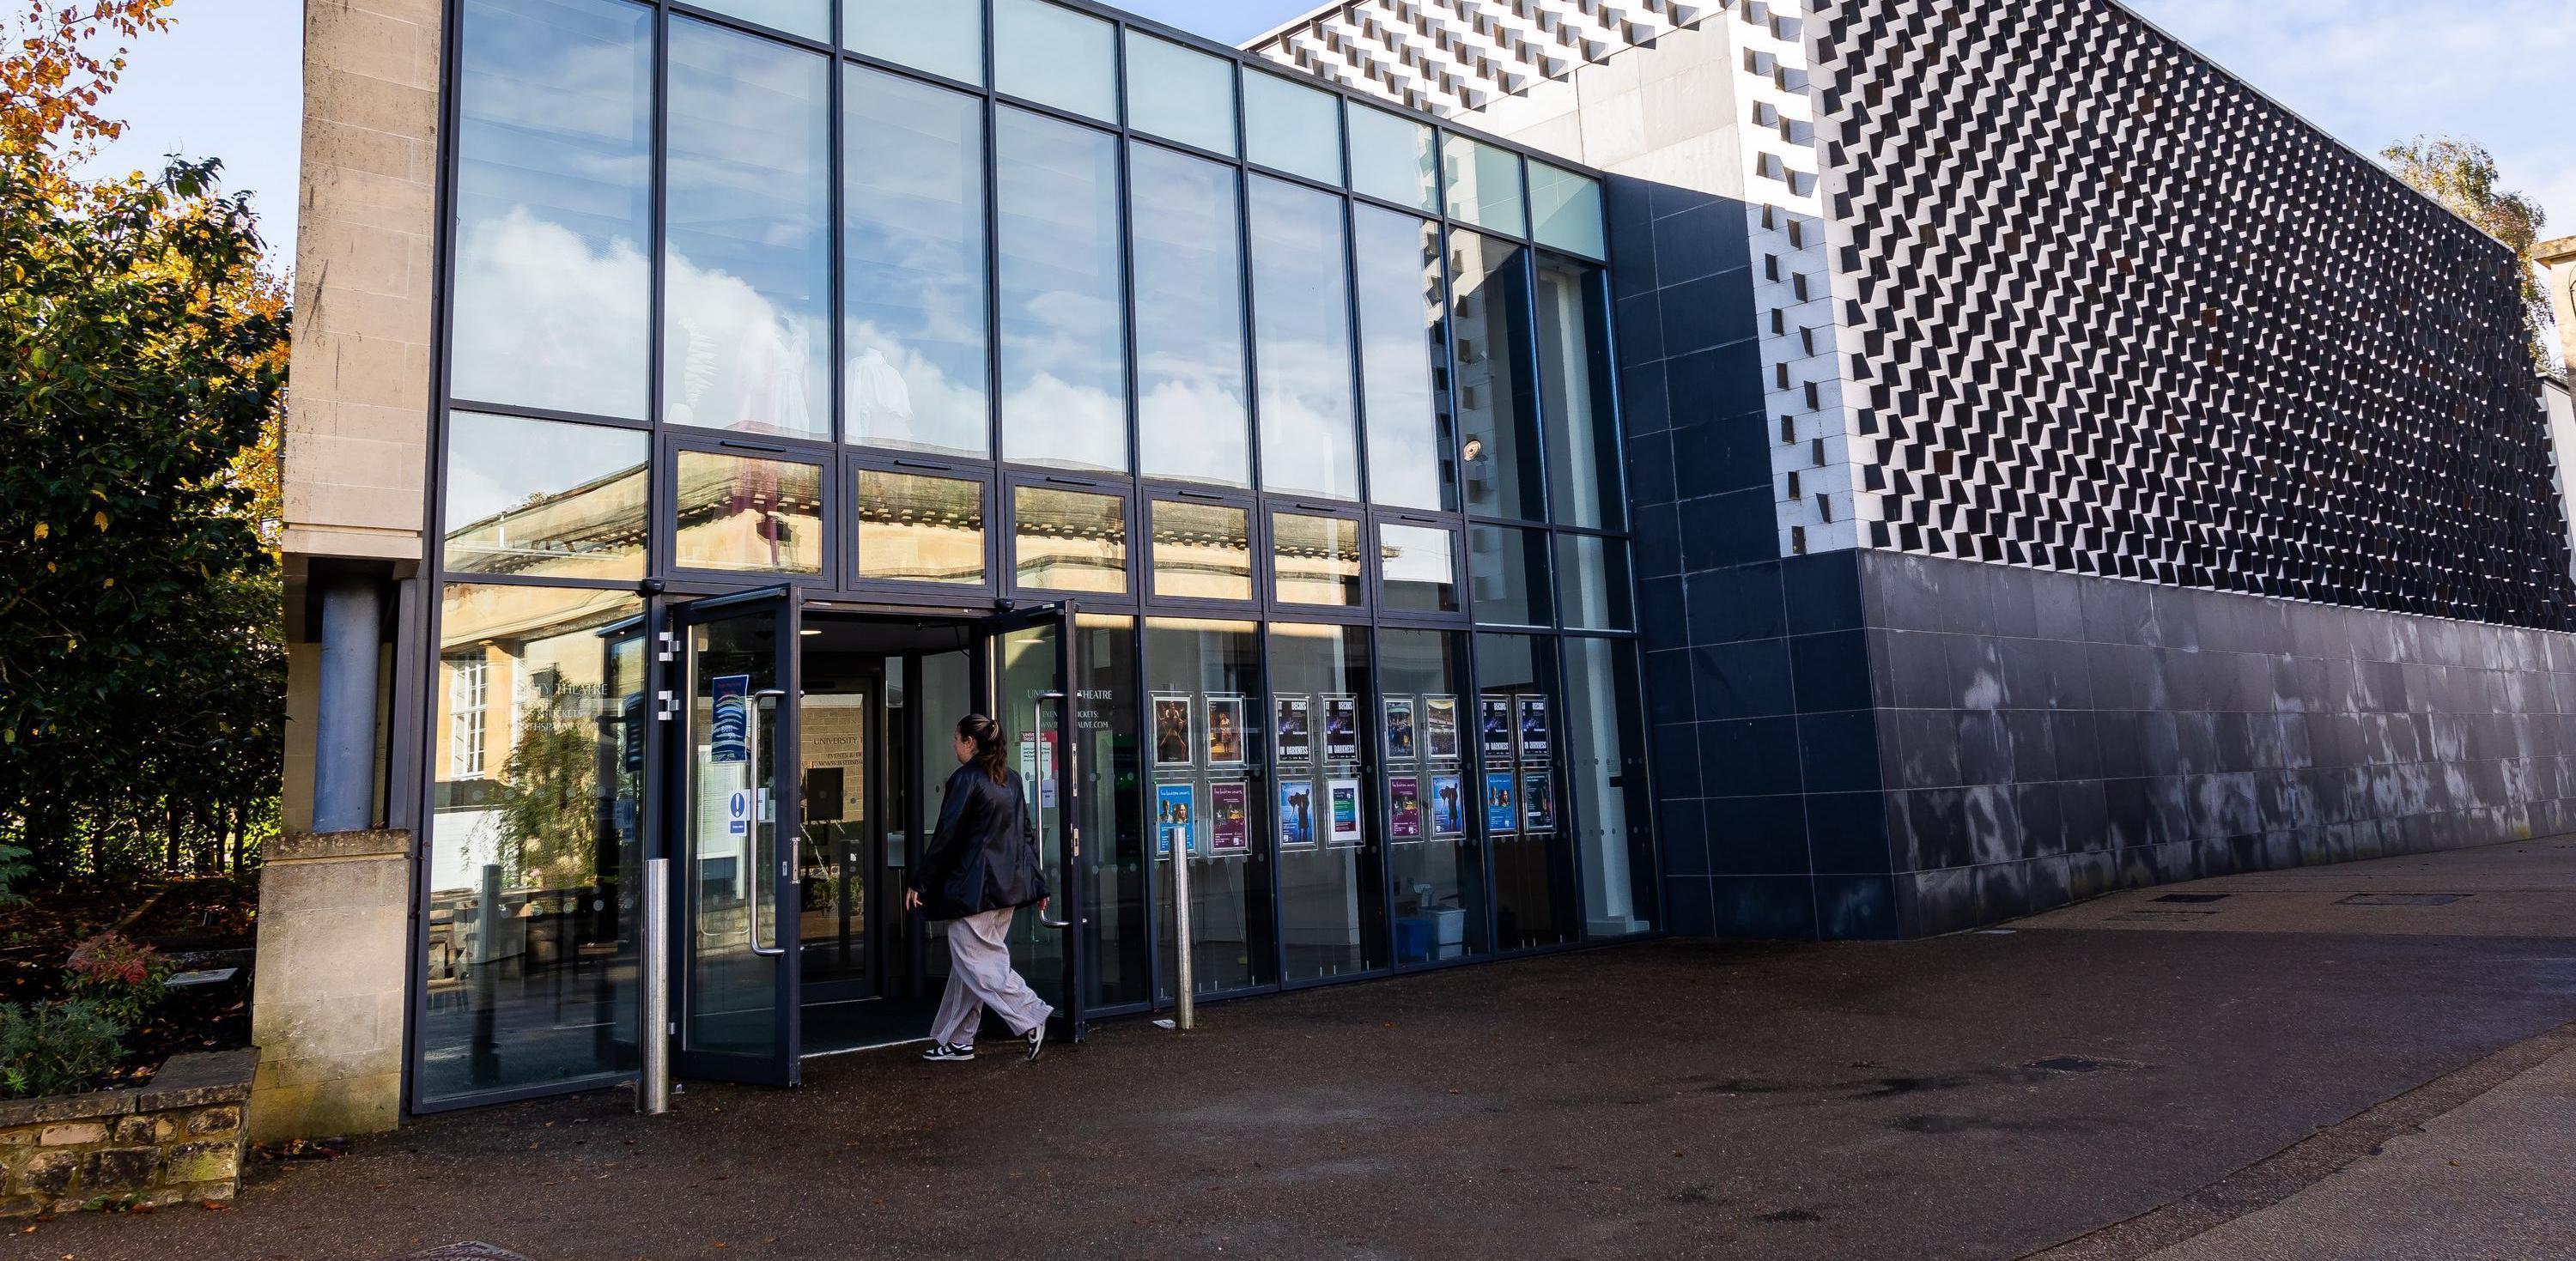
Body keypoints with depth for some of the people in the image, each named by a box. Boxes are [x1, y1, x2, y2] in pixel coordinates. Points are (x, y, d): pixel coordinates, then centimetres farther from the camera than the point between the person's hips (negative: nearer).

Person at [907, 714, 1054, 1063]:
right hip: (1008, 886, 8)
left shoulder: (966, 779, -11)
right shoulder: (1011, 779, 12)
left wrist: (918, 882, -5)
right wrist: (1037, 883, 17)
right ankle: (956, 1041, 17)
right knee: (967, 962, 13)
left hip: (974, 887, -8)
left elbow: (946, 836, -12)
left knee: (974, 963, -3)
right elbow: (1027, 832, 14)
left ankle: (1031, 1017, -11)